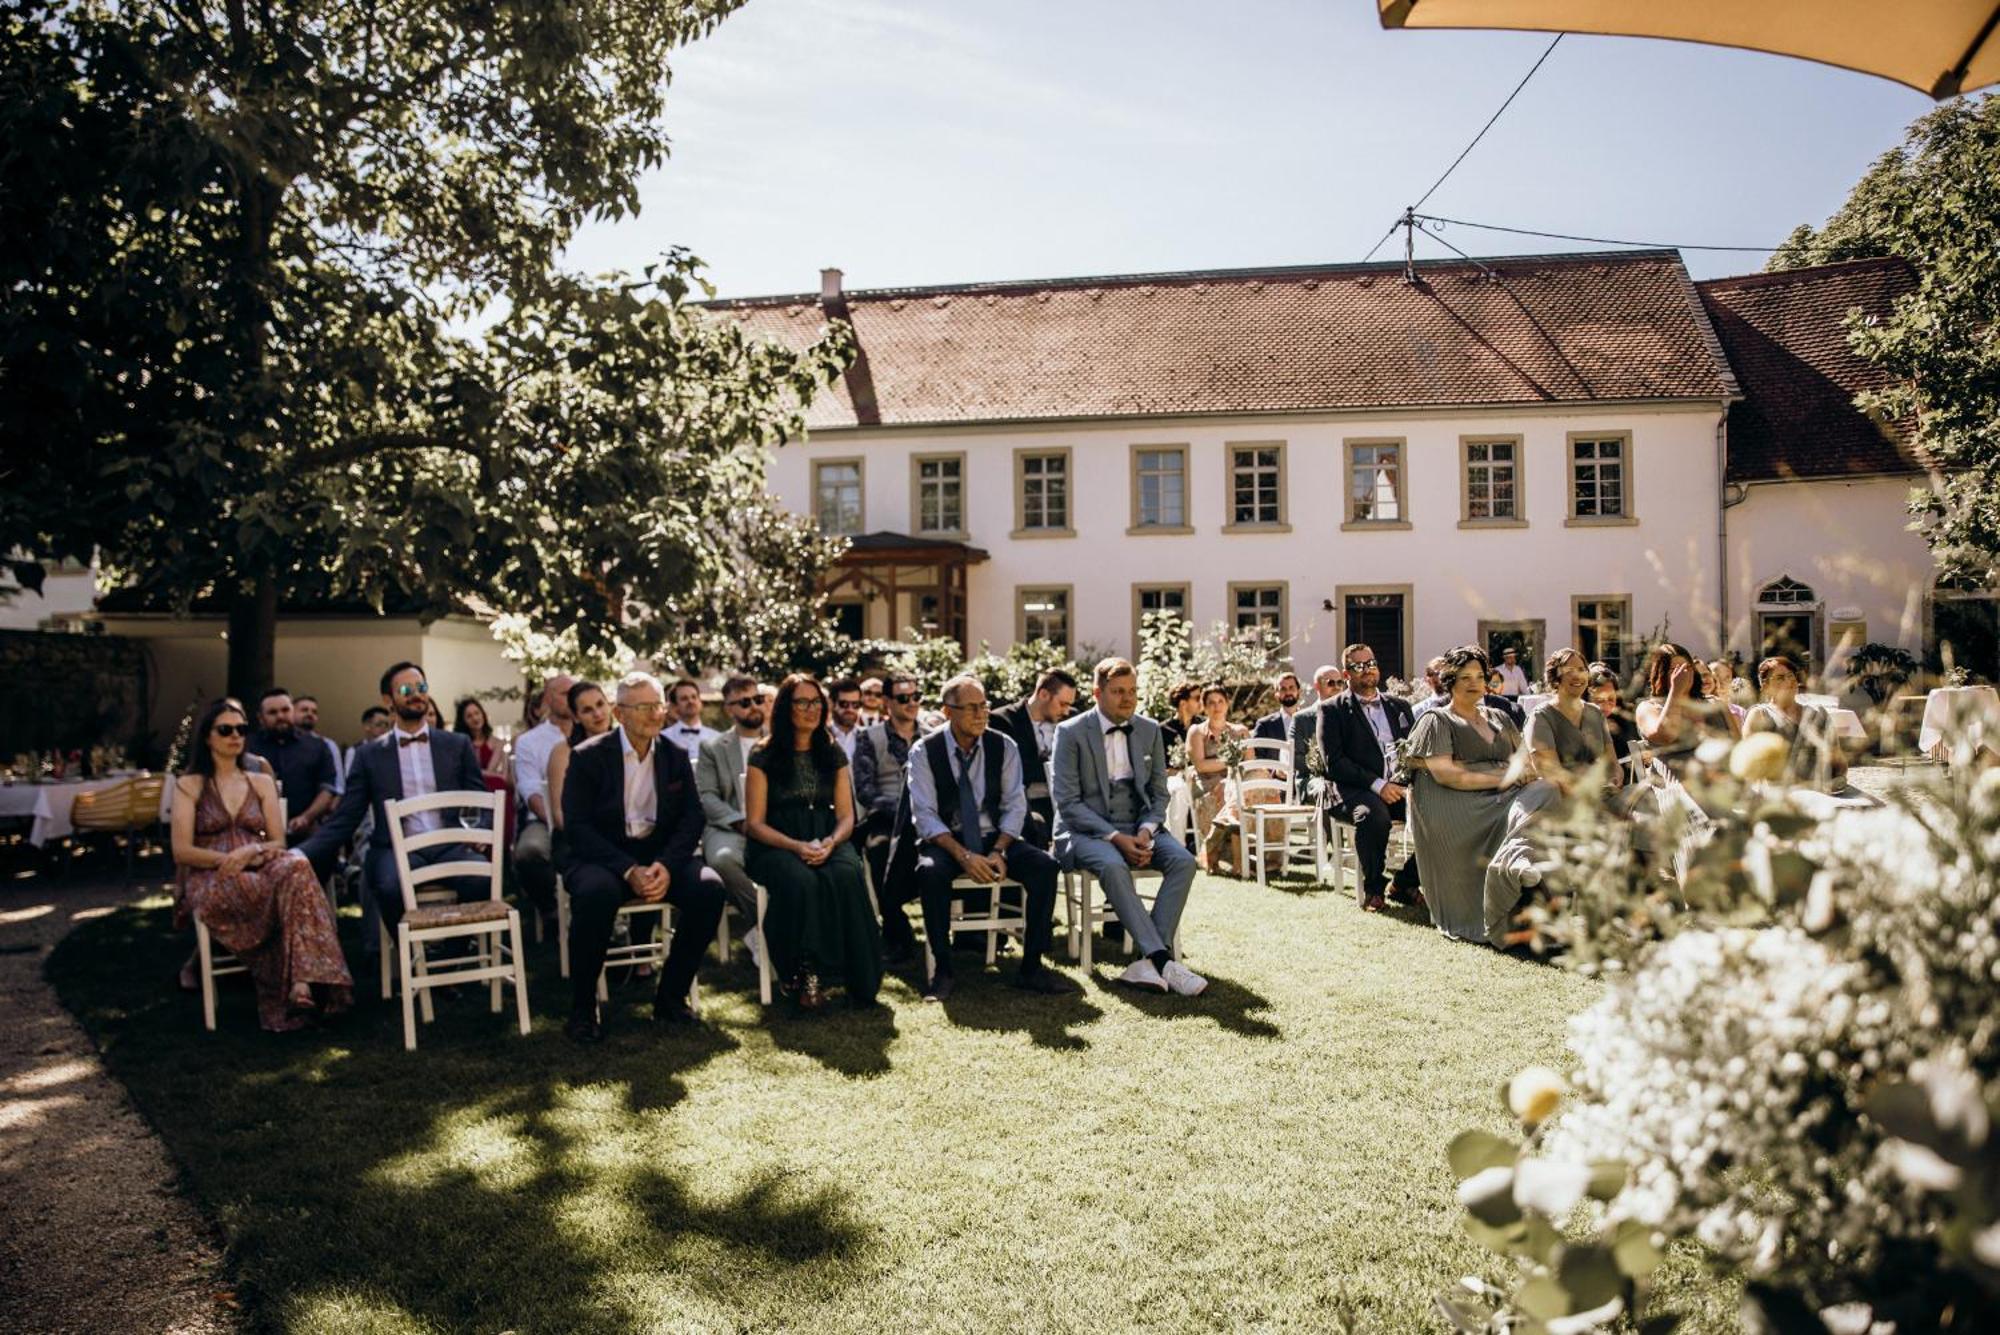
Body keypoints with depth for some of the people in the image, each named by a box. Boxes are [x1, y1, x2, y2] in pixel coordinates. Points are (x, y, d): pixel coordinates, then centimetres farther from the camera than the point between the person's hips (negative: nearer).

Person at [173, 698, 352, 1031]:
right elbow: (182, 851, 1)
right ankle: (297, 982, -30)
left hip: (259, 874, 3)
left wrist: (251, 852, -12)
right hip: (211, 882, -3)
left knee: (295, 867, -37)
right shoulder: (190, 785, 12)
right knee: (291, 883, -37)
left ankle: (302, 980, -46)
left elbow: (278, 843, 12)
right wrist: (230, 859, -16)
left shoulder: (262, 783, 20)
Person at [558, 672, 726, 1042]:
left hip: (660, 855, 4)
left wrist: (667, 865, -18)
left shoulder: (675, 757, 7)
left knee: (709, 887, -24)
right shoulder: (588, 757, -4)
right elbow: (576, 826, -12)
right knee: (596, 892, -37)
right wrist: (628, 870, -24)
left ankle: (671, 997, -6)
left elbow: (692, 817, 2)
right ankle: (582, 1008, -16)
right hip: (601, 856, -3)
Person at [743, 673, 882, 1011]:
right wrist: (796, 847, -17)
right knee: (800, 881, -37)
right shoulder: (764, 757, 2)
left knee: (847, 875, -32)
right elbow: (755, 823, -1)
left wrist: (830, 843, -14)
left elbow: (846, 817, 9)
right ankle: (803, 974, -24)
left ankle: (858, 979, -26)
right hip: (776, 845, -2)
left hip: (827, 841, 3)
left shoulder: (833, 754, 13)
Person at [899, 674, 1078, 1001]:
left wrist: (998, 851, -18)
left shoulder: (1004, 747, 1)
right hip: (944, 841, -3)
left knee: (1045, 866, -23)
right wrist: (963, 855, -25)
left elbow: (1015, 806, -1)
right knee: (930, 871, -36)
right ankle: (941, 970, -21)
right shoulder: (925, 751, -6)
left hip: (995, 838, 3)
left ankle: (1031, 968, -13)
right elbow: (924, 815, -12)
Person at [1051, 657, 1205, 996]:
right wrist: (1114, 837, -20)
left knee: (1183, 861, -23)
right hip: (1084, 830, -5)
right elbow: (1067, 802, -11)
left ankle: (1148, 961, -28)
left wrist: (1145, 831, -9)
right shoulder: (1071, 732, -6)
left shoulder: (1150, 730, 9)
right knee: (1113, 865, -36)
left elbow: (1158, 793, 12)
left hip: (1136, 829, 5)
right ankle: (1163, 960, -36)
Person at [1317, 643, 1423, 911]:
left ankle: (1406, 883, -5)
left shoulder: (1399, 706, 21)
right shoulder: (1332, 710, 5)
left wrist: (1407, 783, -7)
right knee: (1374, 815, -37)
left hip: (1399, 787, 4)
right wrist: (1377, 784, -17)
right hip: (1354, 790, -4)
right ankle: (1373, 888, -13)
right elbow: (1333, 762, -6)